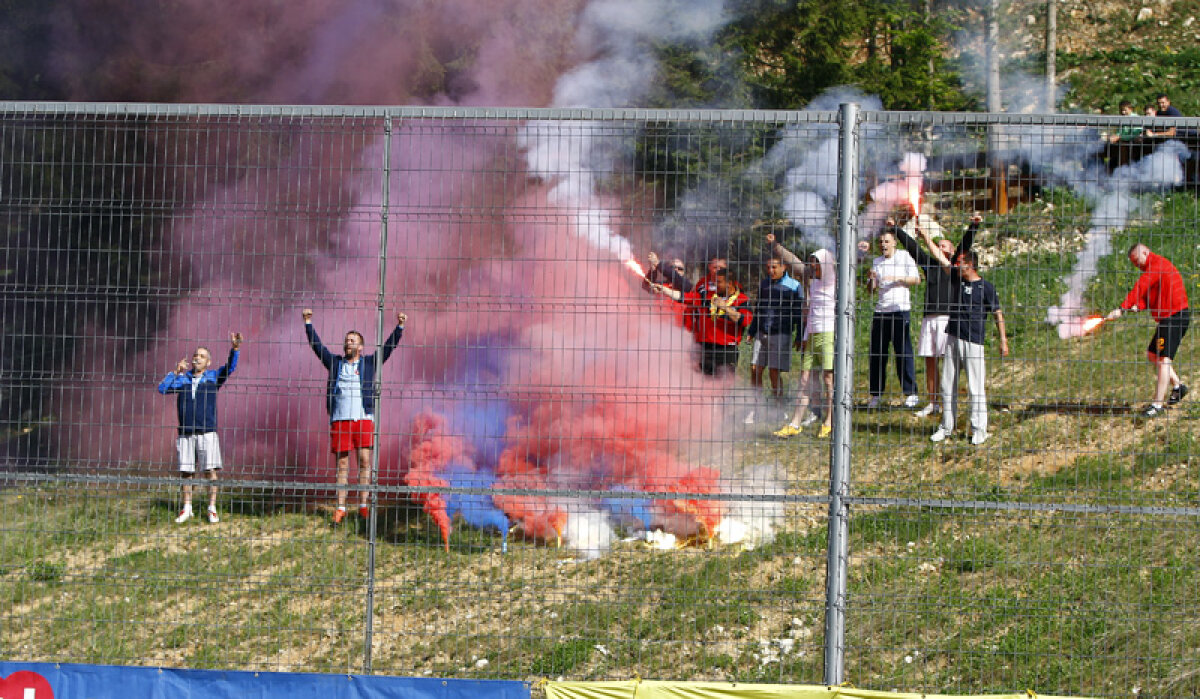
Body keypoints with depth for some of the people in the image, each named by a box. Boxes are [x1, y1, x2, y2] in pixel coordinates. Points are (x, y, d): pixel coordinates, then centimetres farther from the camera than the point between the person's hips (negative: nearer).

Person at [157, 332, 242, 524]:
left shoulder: (213, 377, 7)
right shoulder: (183, 378, 11)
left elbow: (230, 368, -7)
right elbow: (162, 389, 2)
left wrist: (234, 348, -22)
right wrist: (176, 372, -4)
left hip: (207, 433, -2)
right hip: (186, 434, 2)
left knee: (211, 470, -6)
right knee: (186, 472, 5)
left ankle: (212, 509, 1)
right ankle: (187, 509, 15)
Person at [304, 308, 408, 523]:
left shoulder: (368, 363, 12)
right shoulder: (335, 363, 16)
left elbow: (388, 347, 8)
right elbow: (316, 345, 16)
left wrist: (400, 326, -1)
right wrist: (308, 323, 11)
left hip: (363, 419, -1)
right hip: (339, 419, 1)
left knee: (365, 461, -5)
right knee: (342, 464, 2)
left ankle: (363, 505, -1)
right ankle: (340, 508, 2)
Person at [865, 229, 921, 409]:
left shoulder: (904, 256, 5)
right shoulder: (876, 262, 16)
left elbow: (916, 279, 1)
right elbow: (871, 290, 15)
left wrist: (897, 278, -14)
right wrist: (871, 279, -7)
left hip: (900, 309, -4)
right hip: (880, 311, 5)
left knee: (903, 352, -6)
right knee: (877, 353, 2)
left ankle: (910, 393, -1)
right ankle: (876, 394, 9)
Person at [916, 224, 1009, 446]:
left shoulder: (985, 287, -6)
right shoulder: (957, 278, 9)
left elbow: (997, 313, -3)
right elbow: (938, 255, 13)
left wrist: (1003, 340, -5)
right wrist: (924, 234, 11)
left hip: (974, 341, -6)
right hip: (953, 338, 6)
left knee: (976, 386, -3)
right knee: (947, 385, 9)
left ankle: (979, 429, 4)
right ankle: (946, 427, 18)